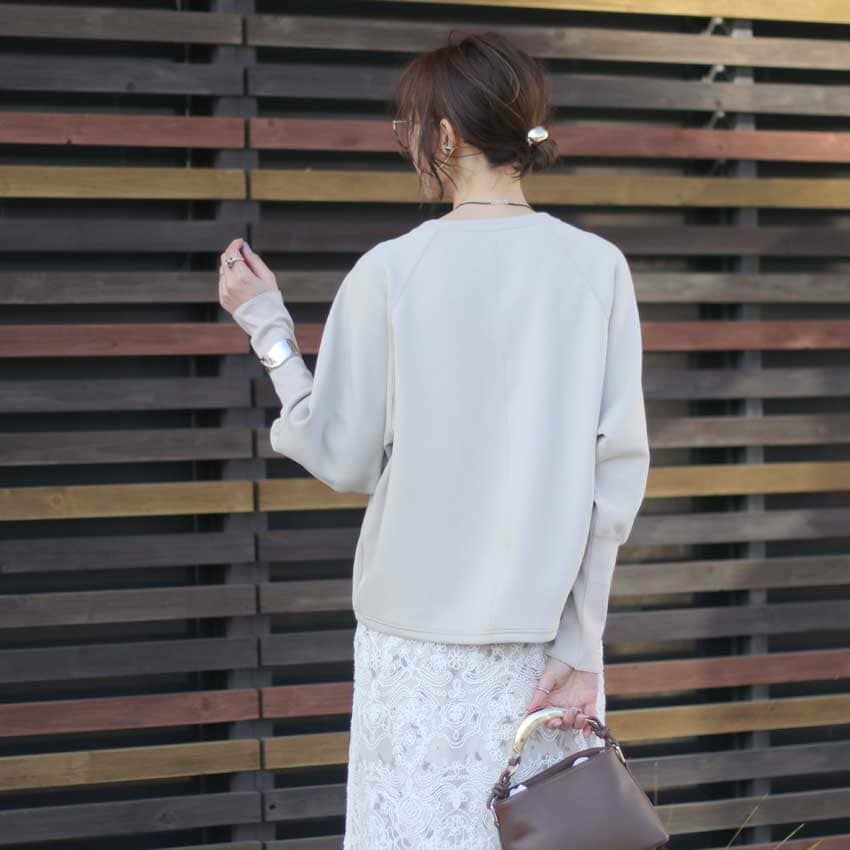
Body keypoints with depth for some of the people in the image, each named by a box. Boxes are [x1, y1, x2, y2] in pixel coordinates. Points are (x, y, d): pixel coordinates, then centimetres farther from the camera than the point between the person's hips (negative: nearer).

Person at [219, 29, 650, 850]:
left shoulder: (389, 272, -8)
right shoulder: (597, 267, -3)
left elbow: (342, 460, -1)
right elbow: (618, 470, -4)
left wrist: (267, 325, 11)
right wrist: (582, 641, 1)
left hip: (423, 628, -1)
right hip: (549, 624, 2)